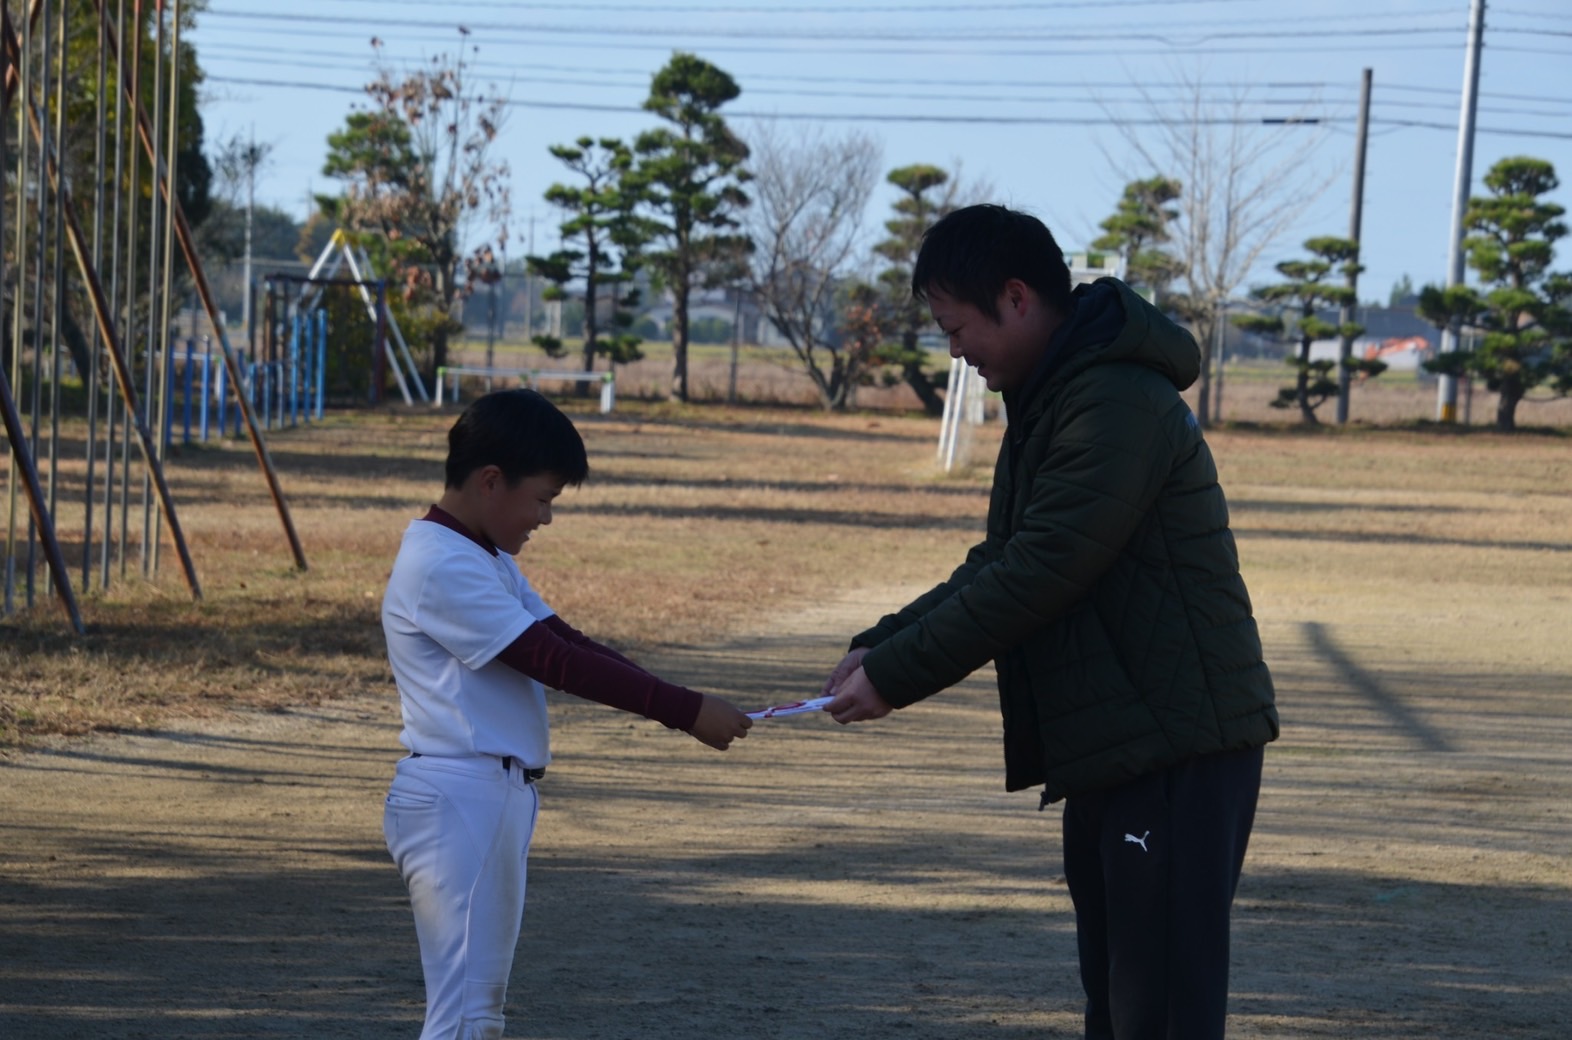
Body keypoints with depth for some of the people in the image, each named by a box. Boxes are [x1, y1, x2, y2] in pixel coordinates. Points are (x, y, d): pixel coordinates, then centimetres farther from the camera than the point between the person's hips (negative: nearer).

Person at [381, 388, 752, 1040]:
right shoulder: (444, 567, -18)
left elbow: (567, 643, 13)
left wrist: (677, 705, 0)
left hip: (496, 798, 11)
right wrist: (685, 711, -19)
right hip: (459, 798, -11)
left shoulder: (488, 561, 16)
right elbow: (556, 662, -21)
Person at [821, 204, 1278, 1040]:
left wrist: (896, 674, -15)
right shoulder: (1052, 398, 15)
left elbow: (1037, 576, -22)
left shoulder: (1118, 404, -18)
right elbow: (998, 564, 17)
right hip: (1112, 743, 11)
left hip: (1178, 748, -11)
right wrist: (879, 646, 4)